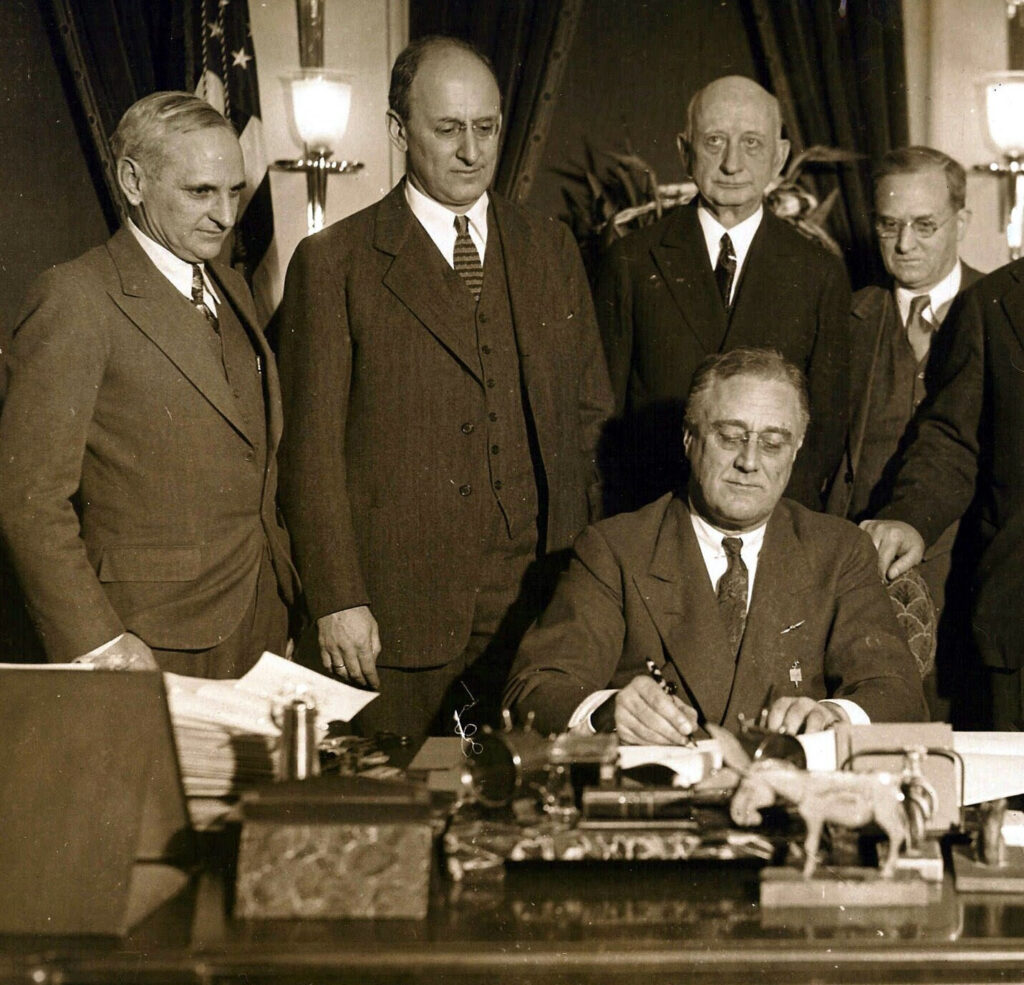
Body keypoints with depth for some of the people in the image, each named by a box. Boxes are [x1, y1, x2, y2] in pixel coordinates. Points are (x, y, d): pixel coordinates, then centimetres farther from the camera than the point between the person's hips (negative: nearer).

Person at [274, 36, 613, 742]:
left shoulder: (552, 249, 12)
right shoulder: (333, 264, 0)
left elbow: (592, 414, 15)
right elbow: (314, 449, -2)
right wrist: (337, 601, -9)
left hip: (540, 604, 3)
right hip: (399, 613, -3)